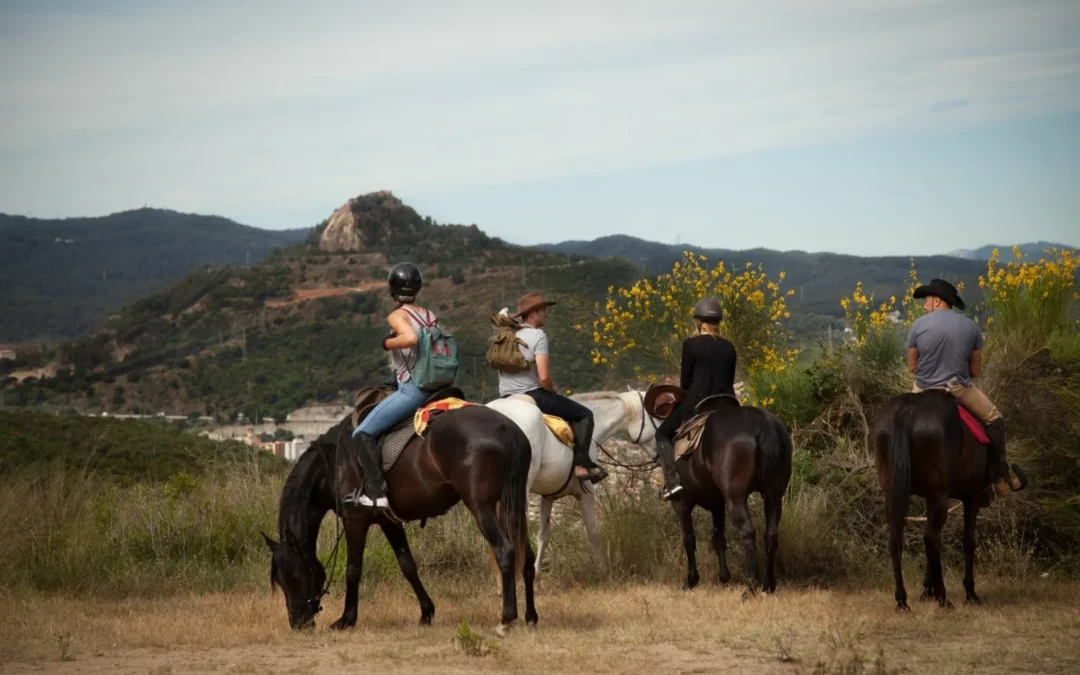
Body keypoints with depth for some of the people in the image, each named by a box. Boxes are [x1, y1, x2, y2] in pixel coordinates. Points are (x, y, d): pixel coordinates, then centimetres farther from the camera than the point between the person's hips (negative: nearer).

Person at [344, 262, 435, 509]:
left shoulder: (397, 316, -8)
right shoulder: (431, 317, 14)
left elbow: (411, 338, -28)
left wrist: (387, 343, -12)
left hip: (412, 390, -8)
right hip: (434, 387, 9)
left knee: (363, 433, -7)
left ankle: (376, 493, -19)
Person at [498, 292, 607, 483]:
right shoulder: (537, 335, -11)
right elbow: (544, 377, -21)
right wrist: (554, 393, 0)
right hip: (533, 395, -8)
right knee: (584, 415, 3)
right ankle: (581, 464, -9)